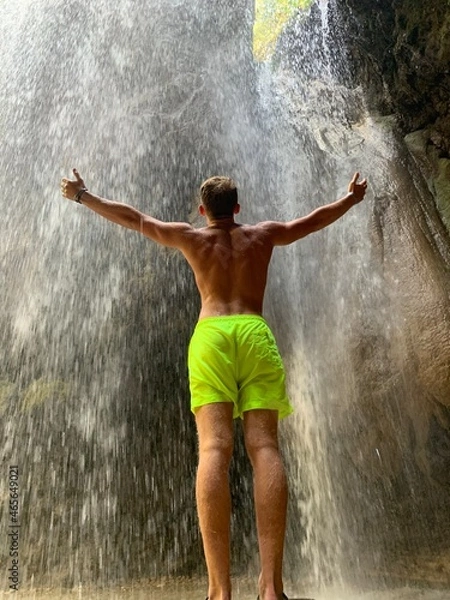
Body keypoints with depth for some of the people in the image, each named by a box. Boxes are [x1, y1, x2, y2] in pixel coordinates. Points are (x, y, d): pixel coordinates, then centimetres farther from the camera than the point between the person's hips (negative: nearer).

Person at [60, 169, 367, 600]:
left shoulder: (191, 236, 21)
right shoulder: (263, 234, 24)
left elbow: (131, 217, 26)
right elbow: (315, 220, 37)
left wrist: (81, 196, 40)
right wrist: (351, 198, 56)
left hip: (211, 336, -1)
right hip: (256, 334, 1)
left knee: (214, 450, -13)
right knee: (264, 448, -10)